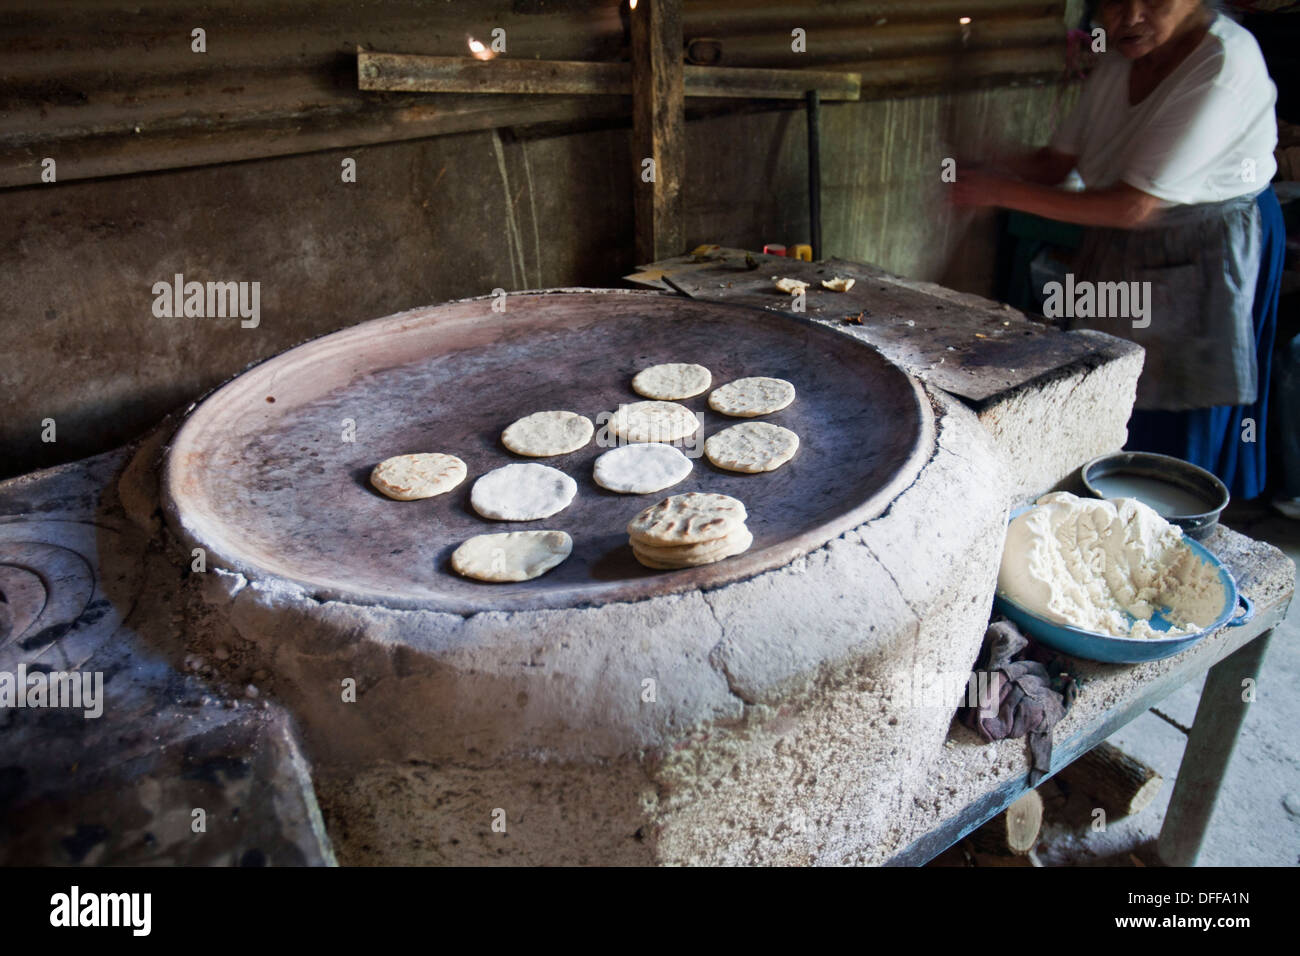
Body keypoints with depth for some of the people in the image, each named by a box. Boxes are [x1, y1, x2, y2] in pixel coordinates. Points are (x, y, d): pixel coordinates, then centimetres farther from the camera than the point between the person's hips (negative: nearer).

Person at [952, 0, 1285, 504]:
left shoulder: (1225, 65, -25)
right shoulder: (1119, 58, -1)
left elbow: (1134, 205, -29)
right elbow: (1059, 159, 4)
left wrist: (1004, 192, -28)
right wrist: (987, 175, -16)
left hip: (1204, 262, -7)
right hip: (1119, 252, 7)